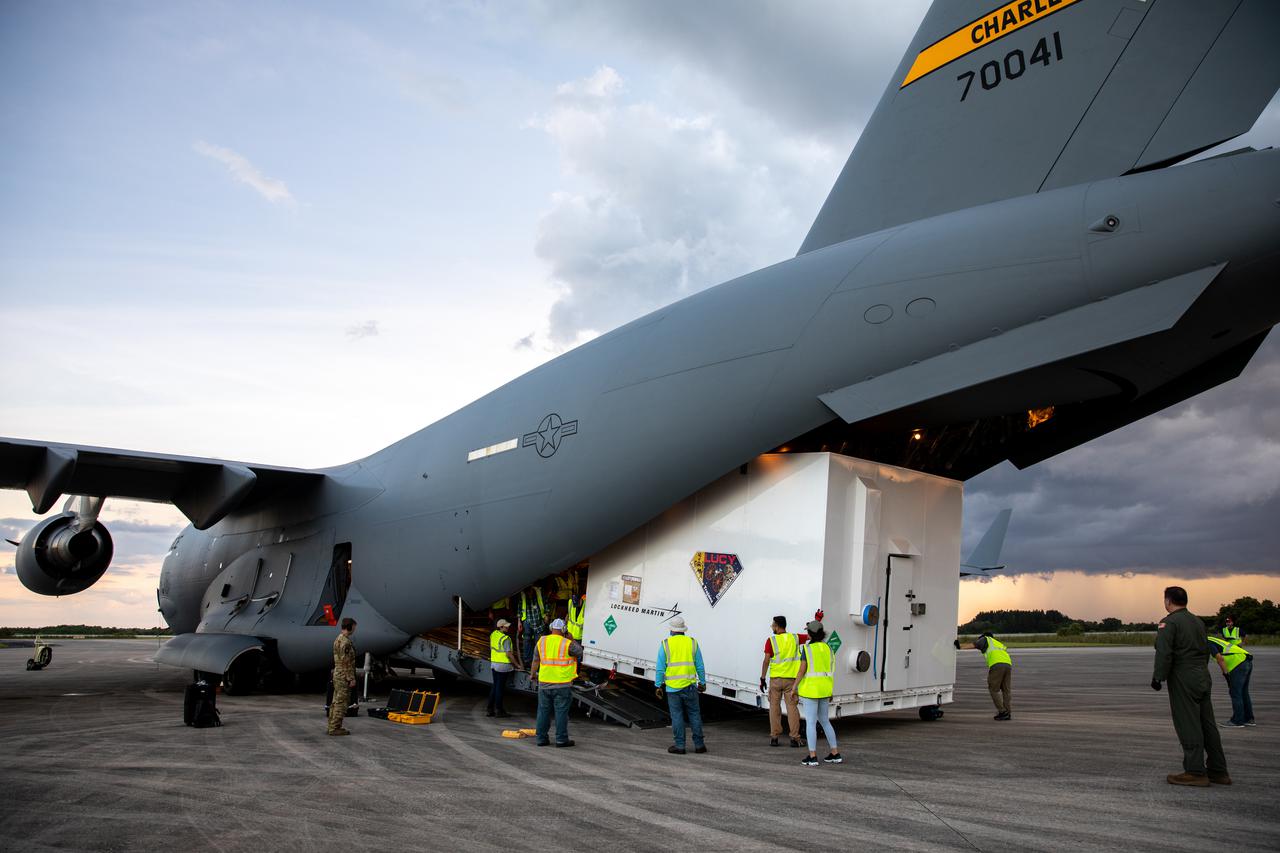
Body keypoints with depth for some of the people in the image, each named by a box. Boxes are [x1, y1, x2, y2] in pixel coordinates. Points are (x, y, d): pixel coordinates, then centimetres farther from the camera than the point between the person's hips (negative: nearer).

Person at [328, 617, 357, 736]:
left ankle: (333, 725, 20)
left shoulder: (338, 639, 14)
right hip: (344, 676, -10)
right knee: (341, 702, -6)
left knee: (335, 701, 14)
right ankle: (335, 727, -4)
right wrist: (351, 678, -18)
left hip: (338, 674, 10)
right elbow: (346, 662, -21)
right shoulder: (345, 642, -19)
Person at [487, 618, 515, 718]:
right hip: (503, 665, -8)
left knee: (495, 686, 15)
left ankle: (490, 710, 18)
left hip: (494, 663, 8)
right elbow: (508, 653, -20)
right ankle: (498, 710, 7)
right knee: (500, 687, 0)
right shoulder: (505, 638, -19)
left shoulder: (493, 634, 4)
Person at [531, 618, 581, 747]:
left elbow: (535, 660, 11)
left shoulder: (541, 641, 3)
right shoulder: (567, 644, -10)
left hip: (544, 683, 4)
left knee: (543, 711, 12)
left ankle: (541, 738, 17)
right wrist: (572, 640, 16)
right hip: (562, 684, -4)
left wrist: (533, 674, 24)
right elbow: (579, 651, 5)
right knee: (561, 712, 3)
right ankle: (561, 739, 5)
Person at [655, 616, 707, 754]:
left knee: (677, 716, 5)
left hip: (672, 687, -1)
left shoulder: (665, 644, -2)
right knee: (694, 715, 10)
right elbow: (700, 666, 6)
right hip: (690, 686, 1)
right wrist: (703, 682, 16)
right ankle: (699, 745, 13)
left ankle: (679, 746, 9)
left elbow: (660, 668, -3)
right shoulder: (693, 643, 3)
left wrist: (658, 686, 4)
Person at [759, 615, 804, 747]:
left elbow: (766, 661, -9)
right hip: (791, 678, 2)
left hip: (775, 679, -2)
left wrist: (762, 679, -3)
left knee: (774, 707, 8)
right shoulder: (794, 638, 1)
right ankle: (795, 738, 3)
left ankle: (774, 737, 8)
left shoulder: (771, 641, -7)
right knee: (792, 707, 5)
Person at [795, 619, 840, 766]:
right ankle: (835, 754, 16)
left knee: (810, 723, 0)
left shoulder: (807, 648, -14)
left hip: (810, 688, -6)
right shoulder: (827, 648, 5)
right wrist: (831, 691, 17)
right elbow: (831, 670, 8)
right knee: (825, 721, 17)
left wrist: (794, 688, -6)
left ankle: (812, 757, 0)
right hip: (824, 689, 6)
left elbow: (802, 670, -15)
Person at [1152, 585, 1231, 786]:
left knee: (1189, 726, -4)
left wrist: (1157, 677, -11)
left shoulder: (1169, 623, -13)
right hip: (1203, 679, 9)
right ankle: (1218, 771, 19)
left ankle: (1195, 772, -2)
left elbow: (1164, 654, -19)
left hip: (1183, 681, -9)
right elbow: (1206, 651, 20)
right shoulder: (1198, 622, 14)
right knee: (1207, 724, 13)